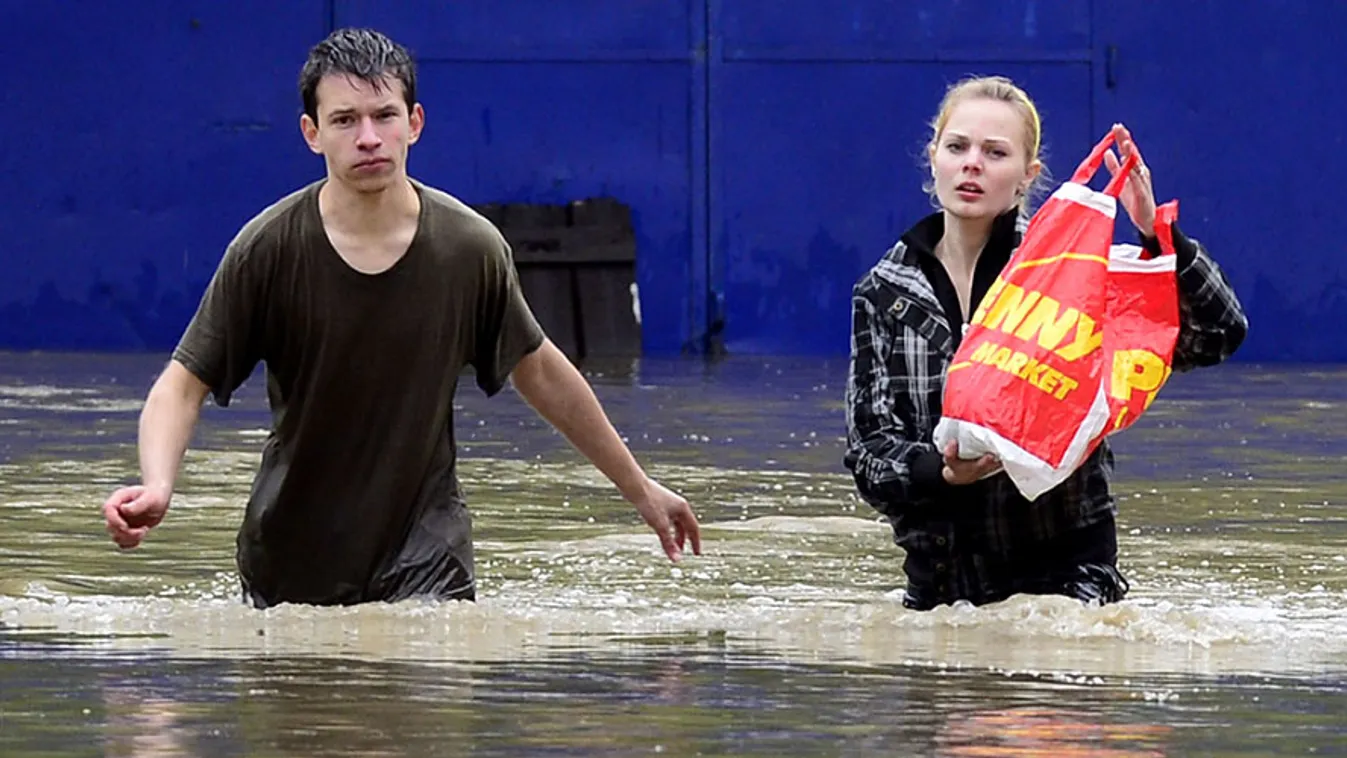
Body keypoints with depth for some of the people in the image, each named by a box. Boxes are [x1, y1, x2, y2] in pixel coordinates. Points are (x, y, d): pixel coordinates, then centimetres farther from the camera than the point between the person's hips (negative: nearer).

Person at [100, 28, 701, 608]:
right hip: (290, 560, 1)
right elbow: (183, 385, -11)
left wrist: (639, 489, 17)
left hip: (425, 564, 0)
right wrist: (156, 487, -31)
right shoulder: (268, 249, -11)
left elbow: (541, 373, 9)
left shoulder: (470, 248, -6)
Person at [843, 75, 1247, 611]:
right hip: (939, 583, 3)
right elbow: (868, 449, 0)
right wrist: (942, 474, -22)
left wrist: (1155, 235, -23)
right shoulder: (884, 294, 5)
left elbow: (1218, 334, -8)